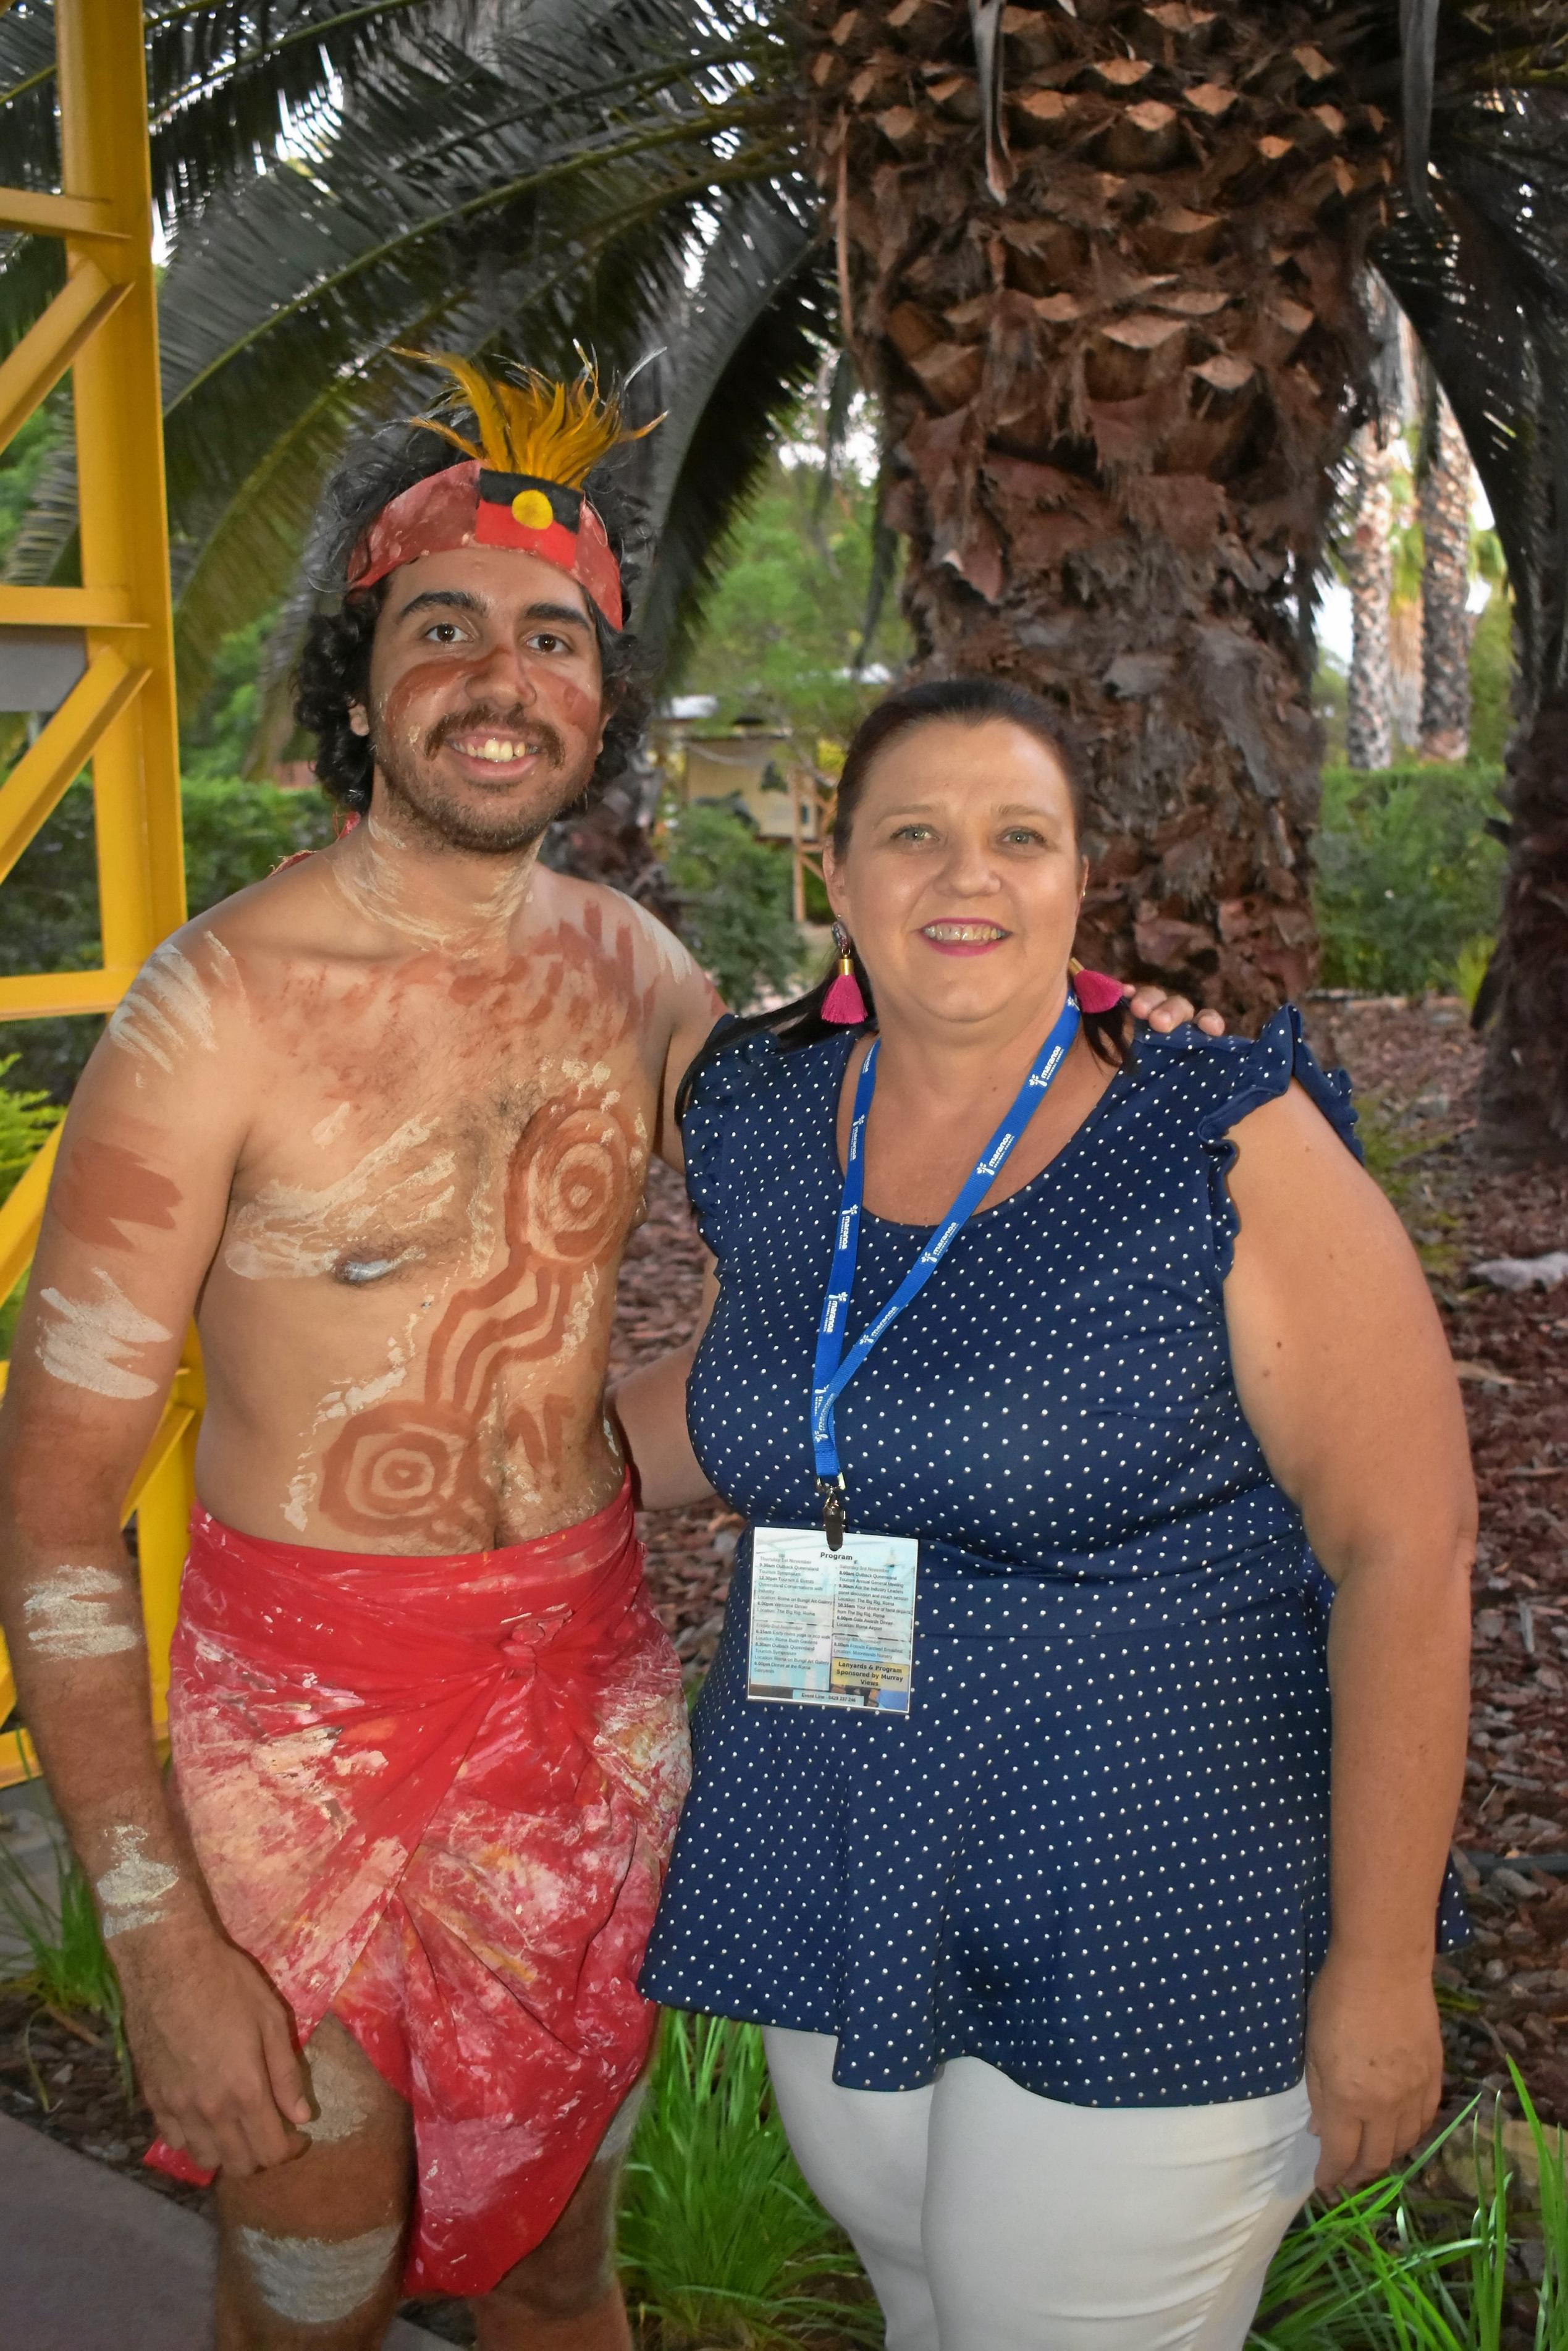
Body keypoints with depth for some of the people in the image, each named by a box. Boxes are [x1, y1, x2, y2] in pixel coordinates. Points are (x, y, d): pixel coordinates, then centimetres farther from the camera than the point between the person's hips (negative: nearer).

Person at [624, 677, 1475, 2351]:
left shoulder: (1233, 1153, -14)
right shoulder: (763, 1133, 1)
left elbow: (1403, 1547, -13)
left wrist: (1381, 1966, -13)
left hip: (1144, 1938, -4)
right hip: (833, 1895, 5)